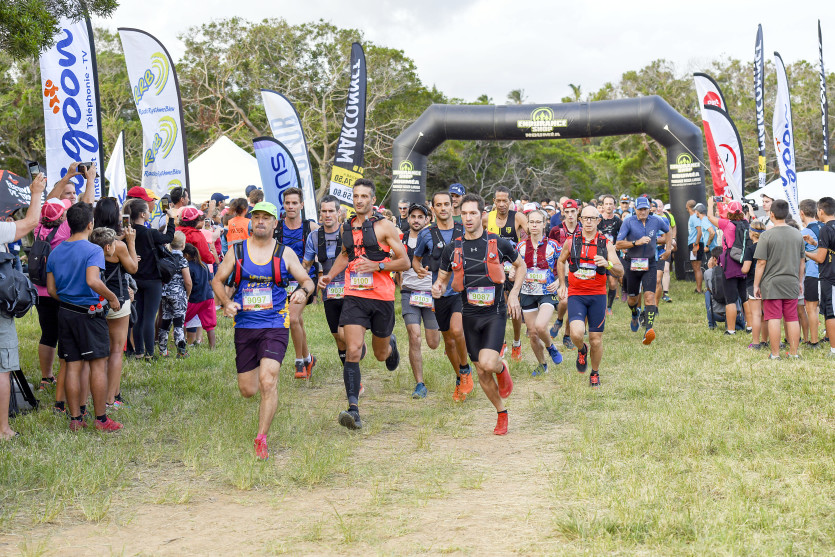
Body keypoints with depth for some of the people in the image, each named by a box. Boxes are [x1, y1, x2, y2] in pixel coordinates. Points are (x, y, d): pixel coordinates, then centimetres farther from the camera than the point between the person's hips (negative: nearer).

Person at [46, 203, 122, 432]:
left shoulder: (56, 252, 8)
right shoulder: (93, 250, -13)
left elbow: (51, 289, 10)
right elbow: (92, 281, -28)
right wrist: (112, 298, -15)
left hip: (65, 312, 6)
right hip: (89, 314, -6)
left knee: (72, 366, 9)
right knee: (98, 365, 1)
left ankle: (75, 419, 11)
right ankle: (101, 419, 4)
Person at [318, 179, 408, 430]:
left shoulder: (384, 226, -4)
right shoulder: (347, 226, 10)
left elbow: (404, 262, -4)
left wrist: (377, 266, -18)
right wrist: (329, 275, 15)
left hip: (381, 297, -2)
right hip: (354, 296, 2)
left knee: (381, 354, 15)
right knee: (353, 351, -15)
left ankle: (391, 344, 54)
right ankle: (353, 409, -18)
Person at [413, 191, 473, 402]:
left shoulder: (464, 231, 1)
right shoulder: (426, 234, 1)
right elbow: (416, 258, 13)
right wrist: (419, 269, -8)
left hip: (462, 291, -2)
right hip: (440, 294, 2)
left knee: (456, 330, -25)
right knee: (449, 340, 10)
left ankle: (465, 370, -1)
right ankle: (460, 380, 30)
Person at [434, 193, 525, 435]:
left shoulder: (499, 244, -4)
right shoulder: (452, 249, 1)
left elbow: (521, 266, 12)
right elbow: (442, 278, 11)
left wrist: (514, 293, -1)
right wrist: (437, 288, -14)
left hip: (495, 313, -3)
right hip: (470, 315, 3)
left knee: (488, 363, -23)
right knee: (482, 373, 6)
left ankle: (502, 368, 14)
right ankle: (502, 413, 25)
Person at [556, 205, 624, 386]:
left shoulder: (606, 244, 0)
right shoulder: (571, 242, 2)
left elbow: (620, 272, -5)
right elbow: (561, 262, 21)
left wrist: (607, 264, -25)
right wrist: (562, 284, 14)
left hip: (598, 296, 1)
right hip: (576, 295, 0)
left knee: (596, 340, 3)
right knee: (577, 333, -22)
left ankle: (595, 373, 28)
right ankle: (582, 350, 15)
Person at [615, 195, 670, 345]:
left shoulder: (656, 221, 1)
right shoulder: (629, 222, -7)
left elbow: (667, 230, 26)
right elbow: (618, 244, -13)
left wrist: (668, 247, 20)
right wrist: (636, 242, -23)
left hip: (649, 265, 0)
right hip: (631, 264, 0)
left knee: (649, 296, -18)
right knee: (632, 299, 13)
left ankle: (649, 329, -28)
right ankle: (635, 315, 48)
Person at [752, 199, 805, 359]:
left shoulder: (766, 235, -10)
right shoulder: (797, 234, 5)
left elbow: (761, 263, -10)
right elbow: (802, 261, 12)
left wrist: (756, 285, -2)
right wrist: (800, 281, 24)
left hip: (771, 284, -4)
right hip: (791, 284, 4)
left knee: (773, 318, 0)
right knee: (792, 318, 10)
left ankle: (775, 354, 2)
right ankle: (794, 352, 14)